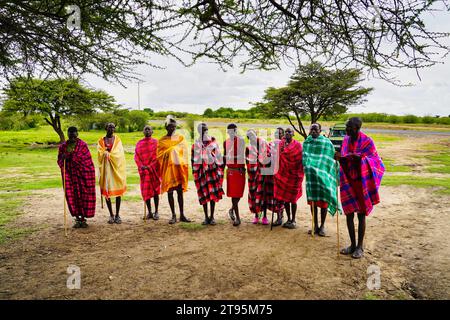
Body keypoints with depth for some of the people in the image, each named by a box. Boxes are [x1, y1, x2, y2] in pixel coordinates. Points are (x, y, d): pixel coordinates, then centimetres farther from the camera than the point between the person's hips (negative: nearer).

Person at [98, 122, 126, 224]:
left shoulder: (117, 139, 9)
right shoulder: (101, 141, 9)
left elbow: (119, 153, -3)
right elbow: (100, 153, -3)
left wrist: (108, 153, -8)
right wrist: (111, 153, -14)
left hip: (117, 167, 0)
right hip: (106, 168, 0)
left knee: (118, 191, 1)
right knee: (107, 191, 0)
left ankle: (117, 214, 9)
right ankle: (111, 215, 10)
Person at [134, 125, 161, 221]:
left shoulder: (156, 142, 3)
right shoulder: (139, 143, 11)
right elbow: (136, 156, 7)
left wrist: (150, 166, -15)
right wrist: (141, 166, -11)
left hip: (154, 169, -2)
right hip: (143, 170, 2)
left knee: (155, 191, 3)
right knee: (146, 191, 3)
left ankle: (156, 212, 11)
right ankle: (149, 212, 14)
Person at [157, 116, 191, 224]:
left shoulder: (181, 138, 8)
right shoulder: (162, 141, 5)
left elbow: (184, 152, 6)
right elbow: (159, 156, 5)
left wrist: (183, 166, -2)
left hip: (179, 167, 1)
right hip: (168, 168, 0)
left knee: (180, 191, 4)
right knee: (170, 192, 3)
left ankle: (182, 215, 11)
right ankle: (173, 215, 11)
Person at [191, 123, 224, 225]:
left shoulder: (213, 142, 5)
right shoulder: (196, 144, 7)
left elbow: (219, 157, 7)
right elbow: (193, 159, 11)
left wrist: (220, 171, 4)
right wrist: (195, 173, 7)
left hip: (213, 170, -1)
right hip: (201, 171, 1)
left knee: (213, 194, 0)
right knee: (204, 195, 5)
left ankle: (212, 217, 12)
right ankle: (206, 217, 17)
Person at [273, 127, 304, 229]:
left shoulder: (297, 145, -5)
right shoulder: (281, 144, 6)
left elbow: (300, 159, -6)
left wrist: (299, 174, -12)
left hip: (293, 175, -4)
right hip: (283, 174, 4)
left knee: (292, 198, 4)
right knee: (285, 198, 9)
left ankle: (293, 220, 17)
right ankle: (288, 219, 23)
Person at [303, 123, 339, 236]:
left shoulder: (327, 142, -2)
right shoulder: (306, 143, 7)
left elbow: (331, 159, -2)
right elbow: (305, 158, 7)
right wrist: (308, 168, -11)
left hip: (324, 175, -3)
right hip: (311, 176, 3)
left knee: (324, 200, 1)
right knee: (312, 200, 7)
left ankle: (322, 225, 15)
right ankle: (315, 225, 18)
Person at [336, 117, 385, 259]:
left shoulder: (367, 141, -12)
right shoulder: (346, 140, 4)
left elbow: (375, 162, -12)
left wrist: (357, 157, -25)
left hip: (361, 182, -5)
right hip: (348, 182, 5)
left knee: (361, 214, 5)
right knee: (349, 214, 9)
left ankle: (360, 247, 19)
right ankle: (352, 244, 24)